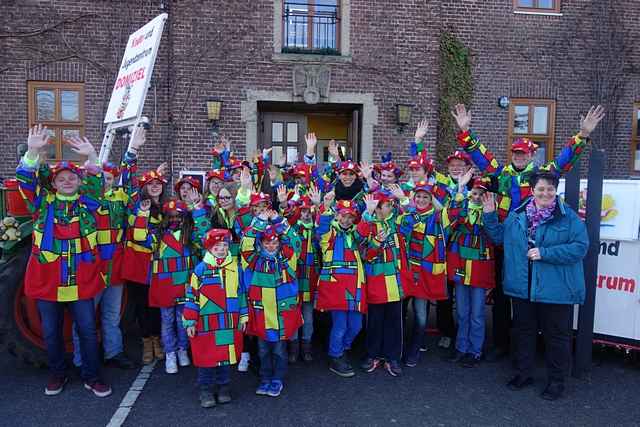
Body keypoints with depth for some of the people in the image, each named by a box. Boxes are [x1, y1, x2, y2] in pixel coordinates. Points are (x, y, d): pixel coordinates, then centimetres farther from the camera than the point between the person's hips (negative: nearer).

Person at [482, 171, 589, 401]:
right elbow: (499, 236, 15)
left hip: (555, 290, -4)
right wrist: (490, 215, 1)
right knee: (524, 330, 17)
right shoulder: (517, 215, 5)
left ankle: (556, 380, 26)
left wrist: (544, 253, -20)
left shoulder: (569, 217, -8)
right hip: (522, 287, 4)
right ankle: (524, 373, 34)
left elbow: (580, 247, -15)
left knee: (556, 335, 8)